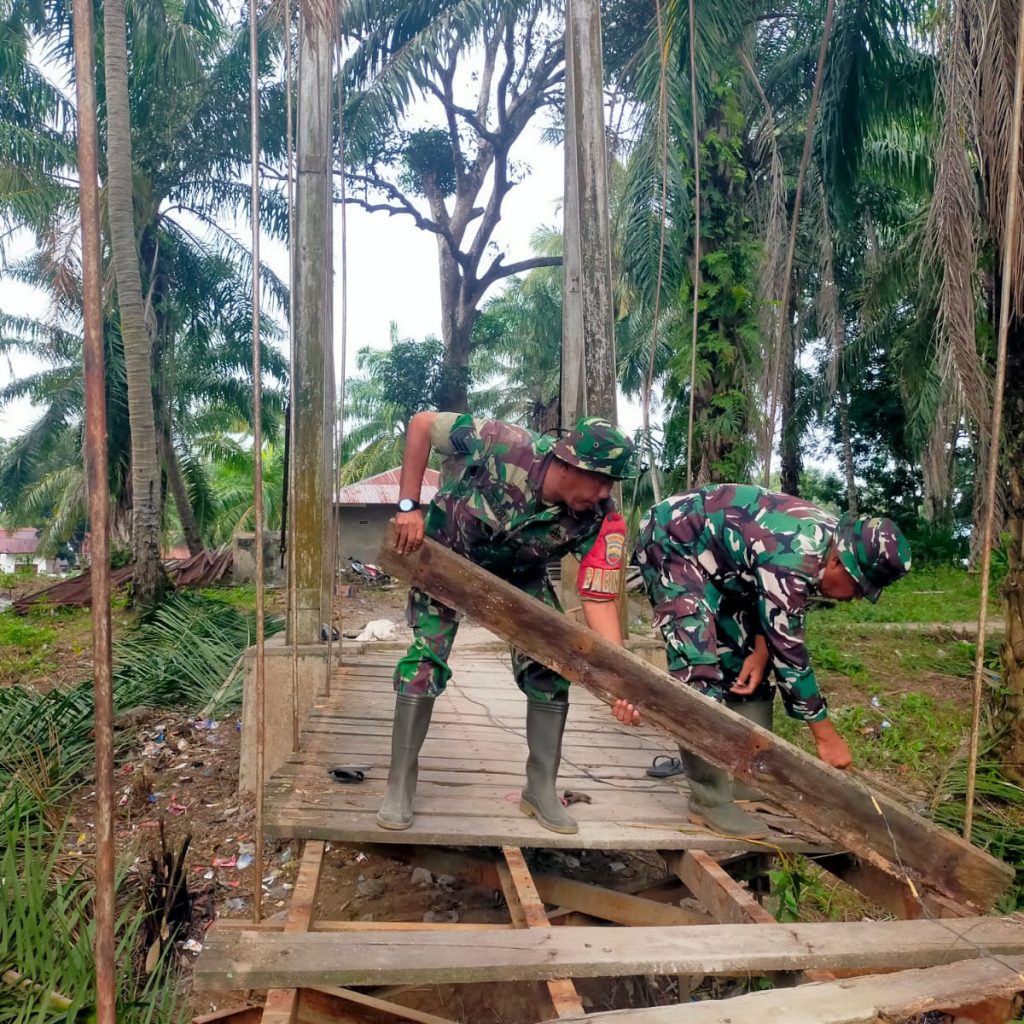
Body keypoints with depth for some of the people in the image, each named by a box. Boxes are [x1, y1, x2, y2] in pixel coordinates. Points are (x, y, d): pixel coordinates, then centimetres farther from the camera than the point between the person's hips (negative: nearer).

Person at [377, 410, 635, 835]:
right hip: (445, 554, -2)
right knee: (425, 660, -12)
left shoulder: (599, 519, -30)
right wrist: (409, 506, -27)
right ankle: (399, 788, 4)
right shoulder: (501, 446, -38)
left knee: (550, 666, -6)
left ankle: (541, 789, 12)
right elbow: (422, 423, -25)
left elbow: (599, 599, -30)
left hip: (519, 574, 3)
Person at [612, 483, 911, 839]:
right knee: (699, 666, -19)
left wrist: (759, 650, -9)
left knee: (742, 661, 7)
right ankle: (710, 799, -13)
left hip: (718, 560, 10)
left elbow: (772, 607, 7)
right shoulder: (794, 557, -34)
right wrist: (826, 735, -19)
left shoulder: (833, 538, -6)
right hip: (672, 543, -10)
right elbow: (788, 648, -27)